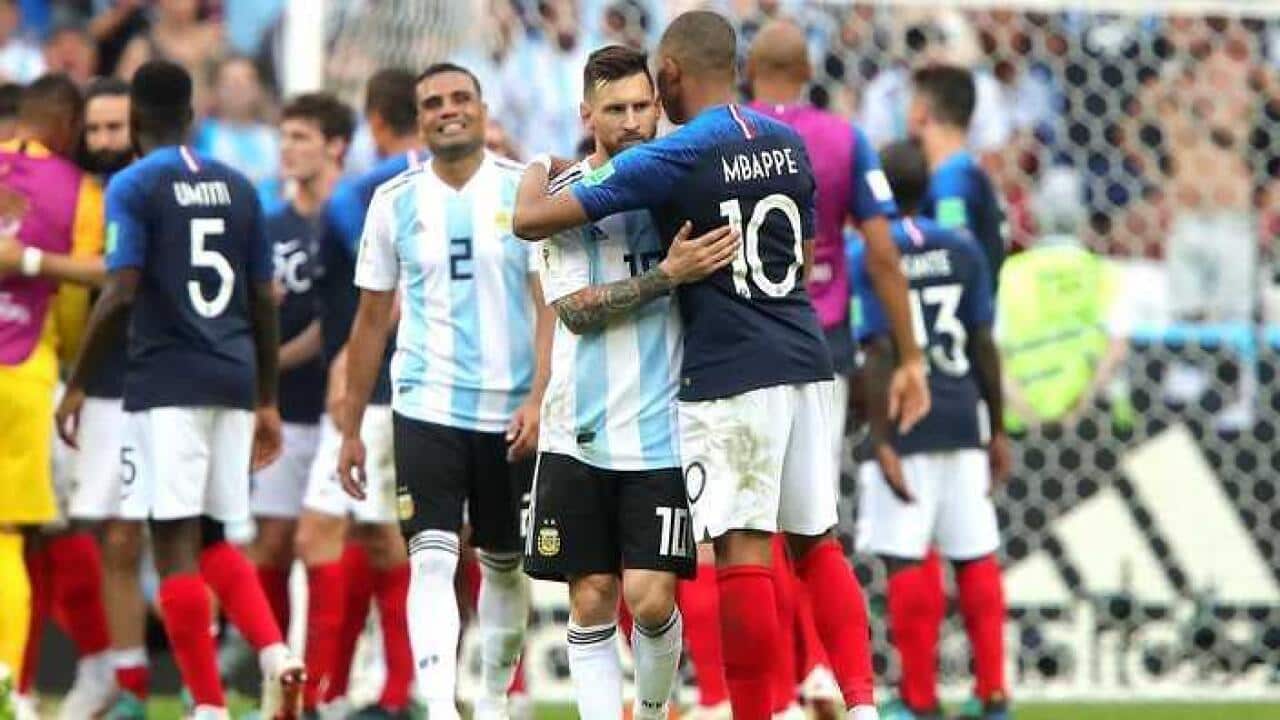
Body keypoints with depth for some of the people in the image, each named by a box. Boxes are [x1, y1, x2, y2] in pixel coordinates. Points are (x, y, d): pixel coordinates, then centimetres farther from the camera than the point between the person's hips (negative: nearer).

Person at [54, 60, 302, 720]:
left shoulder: (134, 187, -5)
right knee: (211, 540, 16)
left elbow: (120, 295, -13)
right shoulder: (237, 188, 13)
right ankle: (275, 654, -6)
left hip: (166, 383, -6)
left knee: (175, 546, -3)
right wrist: (267, 401, 21)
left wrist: (76, 385, -5)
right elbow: (264, 303, 14)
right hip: (234, 382, 6)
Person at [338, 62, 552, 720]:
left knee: (504, 564, 12)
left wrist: (539, 398, -17)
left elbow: (551, 302, -5)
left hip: (512, 412, 0)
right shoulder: (396, 202, 4)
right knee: (431, 560, -15)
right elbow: (371, 320, 10)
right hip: (426, 409, 0)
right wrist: (350, 429, 9)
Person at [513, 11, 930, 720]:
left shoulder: (669, 160, -11)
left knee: (743, 550, -4)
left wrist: (533, 175, 13)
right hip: (804, 361, 7)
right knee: (816, 541, 14)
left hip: (727, 375, -7)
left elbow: (531, 220, -9)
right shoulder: (788, 144, 9)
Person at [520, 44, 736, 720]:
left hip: (661, 430, 0)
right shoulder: (562, 196, 0)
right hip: (580, 432, 0)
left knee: (651, 597, -7)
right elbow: (574, 310, -11)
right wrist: (668, 275, -21)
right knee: (591, 601, 1)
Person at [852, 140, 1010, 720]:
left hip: (905, 428, -4)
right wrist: (996, 431, 13)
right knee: (975, 557, 9)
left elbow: (878, 354, -10)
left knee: (904, 560, 0)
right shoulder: (962, 250, 6)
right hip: (962, 422, 4)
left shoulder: (868, 256, -5)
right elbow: (985, 345, 7)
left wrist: (882, 442, -10)